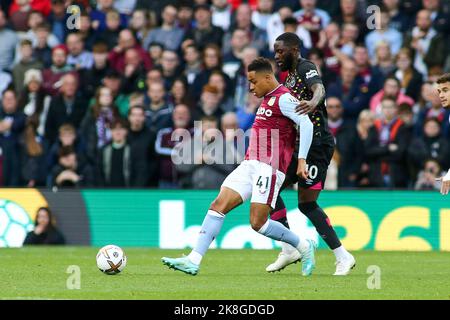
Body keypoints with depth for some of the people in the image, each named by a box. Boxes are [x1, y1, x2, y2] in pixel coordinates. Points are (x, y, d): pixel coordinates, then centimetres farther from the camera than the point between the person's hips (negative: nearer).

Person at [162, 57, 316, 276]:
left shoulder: (283, 98, -8)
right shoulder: (267, 99, 20)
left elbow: (306, 124, -16)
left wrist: (302, 160, -20)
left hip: (269, 168, -9)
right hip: (250, 165, 9)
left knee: (257, 223, -11)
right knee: (218, 206, -5)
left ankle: (304, 246, 11)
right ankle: (193, 261, -11)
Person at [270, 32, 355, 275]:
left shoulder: (305, 68, -10)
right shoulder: (289, 75, 19)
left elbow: (319, 88, -33)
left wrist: (314, 102, -54)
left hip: (316, 143, -10)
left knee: (307, 203, -12)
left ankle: (343, 257, -6)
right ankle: (289, 250, 11)